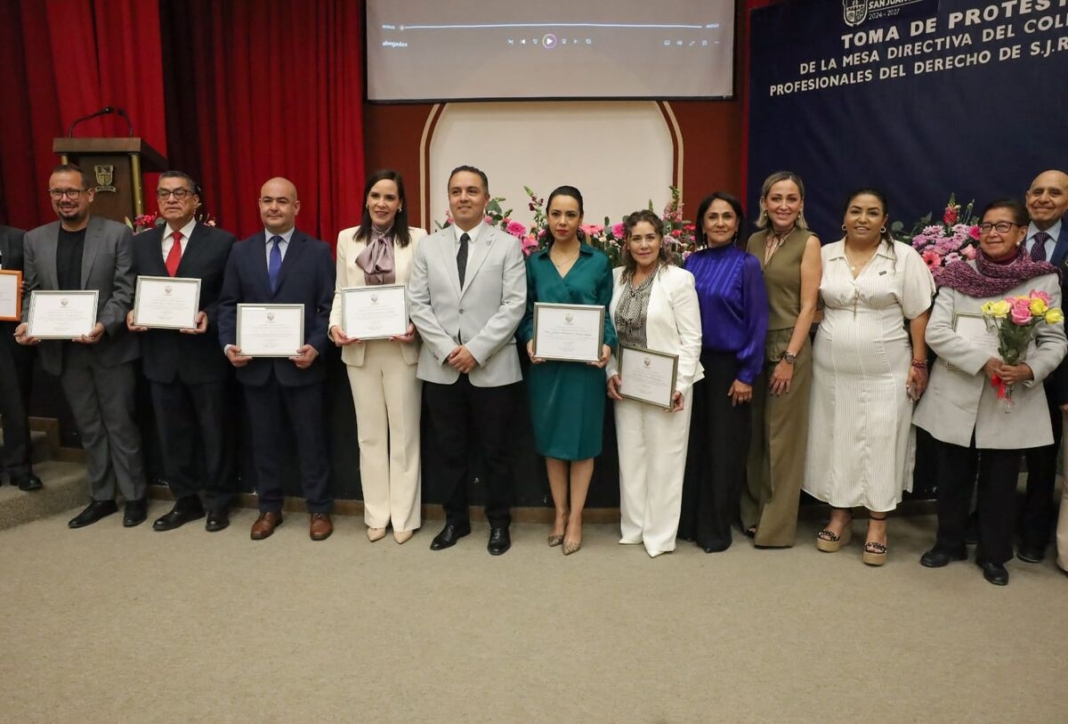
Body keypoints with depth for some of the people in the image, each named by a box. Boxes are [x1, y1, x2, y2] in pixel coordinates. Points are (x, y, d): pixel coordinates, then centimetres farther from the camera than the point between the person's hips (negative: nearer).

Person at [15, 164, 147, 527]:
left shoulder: (118, 234, -4)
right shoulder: (34, 239, 9)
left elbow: (125, 291, -8)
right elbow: (32, 292, 10)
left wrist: (105, 326, -23)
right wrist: (27, 324, -8)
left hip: (110, 347, -4)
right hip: (64, 350, 4)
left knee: (120, 425, 4)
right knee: (89, 428, 13)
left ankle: (135, 496, 17)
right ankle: (102, 497, 25)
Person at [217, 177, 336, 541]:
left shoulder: (318, 251, 0)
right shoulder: (241, 251, 9)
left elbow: (329, 307, -4)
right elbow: (227, 304, 7)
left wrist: (316, 346, -18)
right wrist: (229, 344, -8)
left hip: (300, 364, -3)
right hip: (255, 365, 3)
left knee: (310, 440, 7)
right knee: (263, 441, 13)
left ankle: (319, 509, 21)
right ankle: (269, 508, 29)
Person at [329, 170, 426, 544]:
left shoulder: (418, 239, -3)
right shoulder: (347, 239, 7)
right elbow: (340, 293, 8)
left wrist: (415, 327, -19)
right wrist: (335, 325, -9)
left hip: (402, 348, -3)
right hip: (360, 350, 3)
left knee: (404, 433, 7)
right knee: (370, 434, 12)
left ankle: (403, 516, 20)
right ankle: (376, 514, 25)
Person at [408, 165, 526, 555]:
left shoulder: (508, 245, 0)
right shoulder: (428, 246, 8)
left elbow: (514, 306, -8)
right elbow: (417, 304, 2)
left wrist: (476, 350, -16)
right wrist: (447, 349, -10)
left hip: (493, 368, -2)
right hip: (440, 368, 3)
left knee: (495, 451, 9)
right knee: (451, 450, 13)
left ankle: (499, 523, 26)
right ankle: (455, 520, 30)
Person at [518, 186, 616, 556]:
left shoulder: (599, 262, 3)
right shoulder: (534, 262, 7)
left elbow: (607, 314, 3)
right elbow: (526, 313, 7)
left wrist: (607, 345, -15)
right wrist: (529, 341, -12)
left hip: (585, 364, -2)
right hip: (545, 364, 2)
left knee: (581, 440, 5)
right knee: (551, 440, 10)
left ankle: (575, 518, 18)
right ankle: (560, 513, 26)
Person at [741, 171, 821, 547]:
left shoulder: (808, 242, -4)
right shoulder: (754, 241, 9)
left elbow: (808, 306, -9)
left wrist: (789, 357, -14)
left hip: (789, 346, -5)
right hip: (753, 346, 5)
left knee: (782, 436, 2)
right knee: (753, 433, 10)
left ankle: (777, 525, 13)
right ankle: (752, 513, 24)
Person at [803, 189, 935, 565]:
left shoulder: (904, 257, -2)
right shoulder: (825, 255, 5)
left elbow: (919, 315, -2)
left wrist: (919, 363, -6)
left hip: (885, 371, -2)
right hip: (832, 368, 3)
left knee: (881, 443, 3)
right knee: (836, 440, 9)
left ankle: (877, 525, 15)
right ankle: (839, 516, 22)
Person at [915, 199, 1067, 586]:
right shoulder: (959, 275, 0)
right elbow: (936, 332, -7)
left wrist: (1029, 370, -18)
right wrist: (984, 360, -18)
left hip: (1013, 400, 0)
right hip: (957, 395, 1)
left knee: (1000, 481, 10)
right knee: (952, 476, 12)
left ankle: (993, 553, 29)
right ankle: (949, 543, 32)